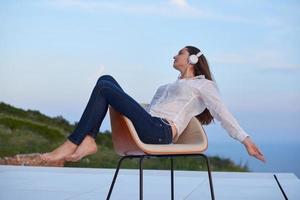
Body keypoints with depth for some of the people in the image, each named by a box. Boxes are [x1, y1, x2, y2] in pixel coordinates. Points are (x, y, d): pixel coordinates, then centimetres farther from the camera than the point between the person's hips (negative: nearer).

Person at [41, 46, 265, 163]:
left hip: (161, 131, -8)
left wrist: (245, 139, -7)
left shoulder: (203, 85, 12)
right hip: (149, 127, 8)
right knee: (106, 79, -3)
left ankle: (71, 145, -17)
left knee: (105, 88, -16)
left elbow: (223, 113, 3)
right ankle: (88, 141, -20)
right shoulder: (171, 86, 36)